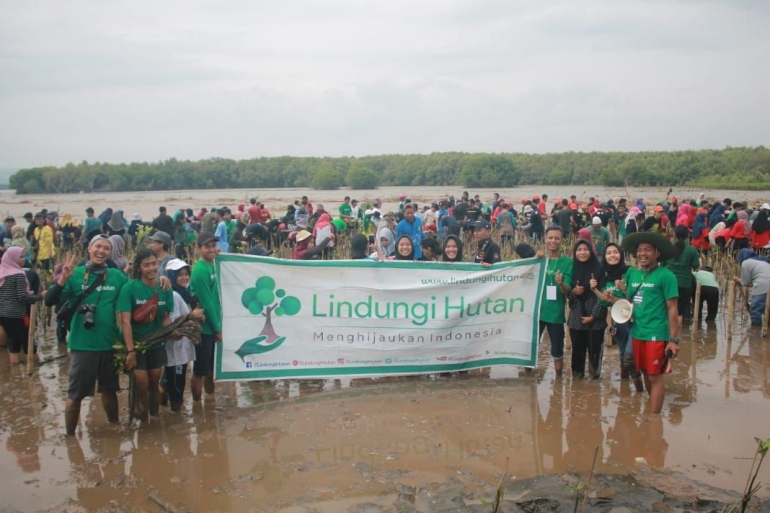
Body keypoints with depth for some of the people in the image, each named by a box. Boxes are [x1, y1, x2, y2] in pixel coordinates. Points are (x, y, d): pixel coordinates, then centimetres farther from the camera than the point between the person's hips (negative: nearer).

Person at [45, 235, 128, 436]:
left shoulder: (118, 276, 0)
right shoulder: (76, 274, -5)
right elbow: (49, 301, -11)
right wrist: (62, 279, -26)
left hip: (110, 343, 2)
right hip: (82, 344, -2)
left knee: (109, 389, 19)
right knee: (75, 395, 5)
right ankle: (69, 435, 23)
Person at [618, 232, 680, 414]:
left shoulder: (665, 276, -9)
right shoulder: (632, 273, 9)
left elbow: (672, 309, -9)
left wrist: (674, 339, -14)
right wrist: (623, 291, -3)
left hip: (657, 335, -6)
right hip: (637, 333, 6)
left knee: (655, 376, -3)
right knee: (646, 374, 15)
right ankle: (653, 406, 30)